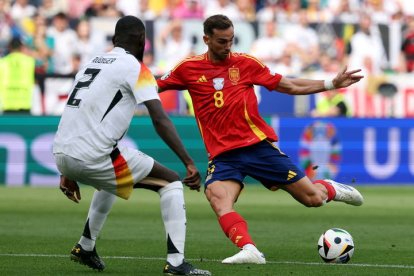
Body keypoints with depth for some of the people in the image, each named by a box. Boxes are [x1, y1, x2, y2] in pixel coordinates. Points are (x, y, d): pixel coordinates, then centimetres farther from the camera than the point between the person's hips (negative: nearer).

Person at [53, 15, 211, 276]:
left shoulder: (92, 64, 21)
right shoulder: (135, 67, -2)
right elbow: (160, 120, -13)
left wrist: (68, 172, 32)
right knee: (171, 181, 4)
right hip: (93, 156, -8)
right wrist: (189, 163, -15)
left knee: (110, 183, 39)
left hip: (61, 154, 8)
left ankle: (85, 249, 44)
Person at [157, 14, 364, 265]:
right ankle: (249, 250, -41)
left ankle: (330, 188, 35)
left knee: (313, 198, 0)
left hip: (258, 145, 0)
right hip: (223, 155, 0)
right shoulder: (188, 69, 3)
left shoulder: (245, 63, 3)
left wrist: (332, 84, 5)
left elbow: (290, 86, 10)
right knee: (216, 196, -33)